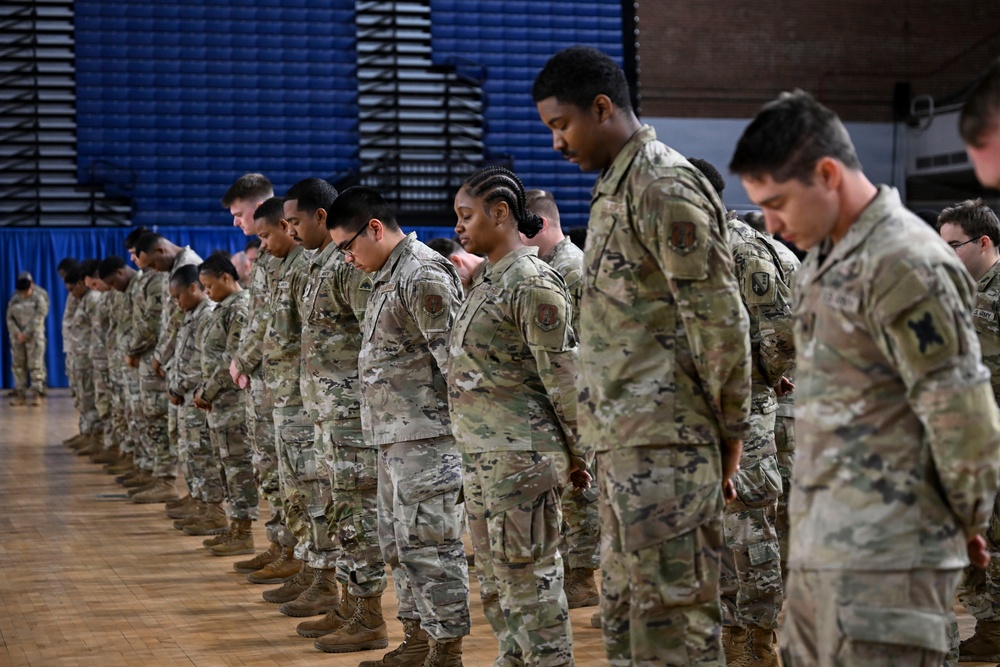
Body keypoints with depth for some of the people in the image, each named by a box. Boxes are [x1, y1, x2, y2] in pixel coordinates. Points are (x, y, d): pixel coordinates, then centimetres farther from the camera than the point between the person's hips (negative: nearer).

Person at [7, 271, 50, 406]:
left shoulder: (39, 298, -4)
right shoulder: (15, 299, 8)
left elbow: (38, 318, -11)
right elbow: (9, 318, 3)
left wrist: (27, 334, -16)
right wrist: (17, 333, -11)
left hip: (34, 336, -4)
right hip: (17, 337, 4)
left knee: (35, 365, -6)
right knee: (18, 365, 3)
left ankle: (36, 394, -5)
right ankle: (20, 394, 7)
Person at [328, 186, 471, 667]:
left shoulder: (424, 276, -14)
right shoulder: (388, 278, 17)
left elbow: (455, 358, -18)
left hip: (427, 437, -10)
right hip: (394, 435, 10)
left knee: (428, 544, -7)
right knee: (397, 541, 15)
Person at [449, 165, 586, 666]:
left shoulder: (533, 283, -15)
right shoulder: (487, 279, 14)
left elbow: (562, 375, -14)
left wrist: (578, 450, -11)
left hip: (521, 454, -10)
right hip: (482, 451, 10)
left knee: (528, 576, -4)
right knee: (495, 579, 15)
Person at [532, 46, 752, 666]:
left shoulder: (664, 186, -13)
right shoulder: (616, 187, 18)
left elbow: (719, 319, -16)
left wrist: (730, 428, -11)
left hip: (664, 444, -10)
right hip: (624, 439, 10)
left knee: (672, 613, -6)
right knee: (624, 609, 15)